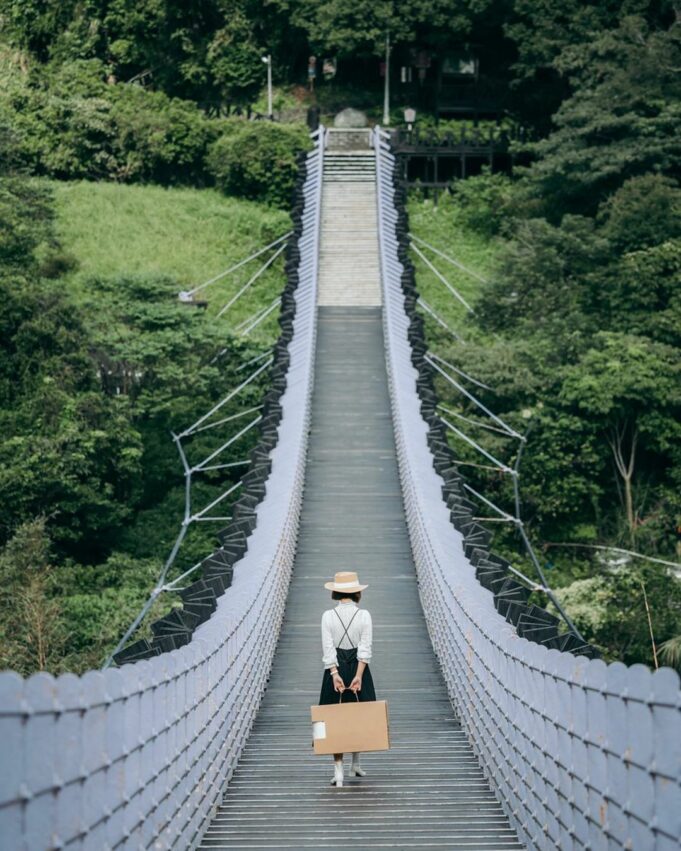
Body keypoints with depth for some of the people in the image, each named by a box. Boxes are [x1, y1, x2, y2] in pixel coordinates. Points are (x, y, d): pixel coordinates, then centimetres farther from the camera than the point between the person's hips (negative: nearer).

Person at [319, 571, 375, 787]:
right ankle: (356, 765, 26)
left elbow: (328, 649, -9)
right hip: (358, 669, 0)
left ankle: (338, 770, -4)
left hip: (335, 671, 0)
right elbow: (365, 649, -10)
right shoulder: (364, 615, -5)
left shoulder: (328, 615, -4)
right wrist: (358, 676, -12)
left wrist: (335, 674, -11)